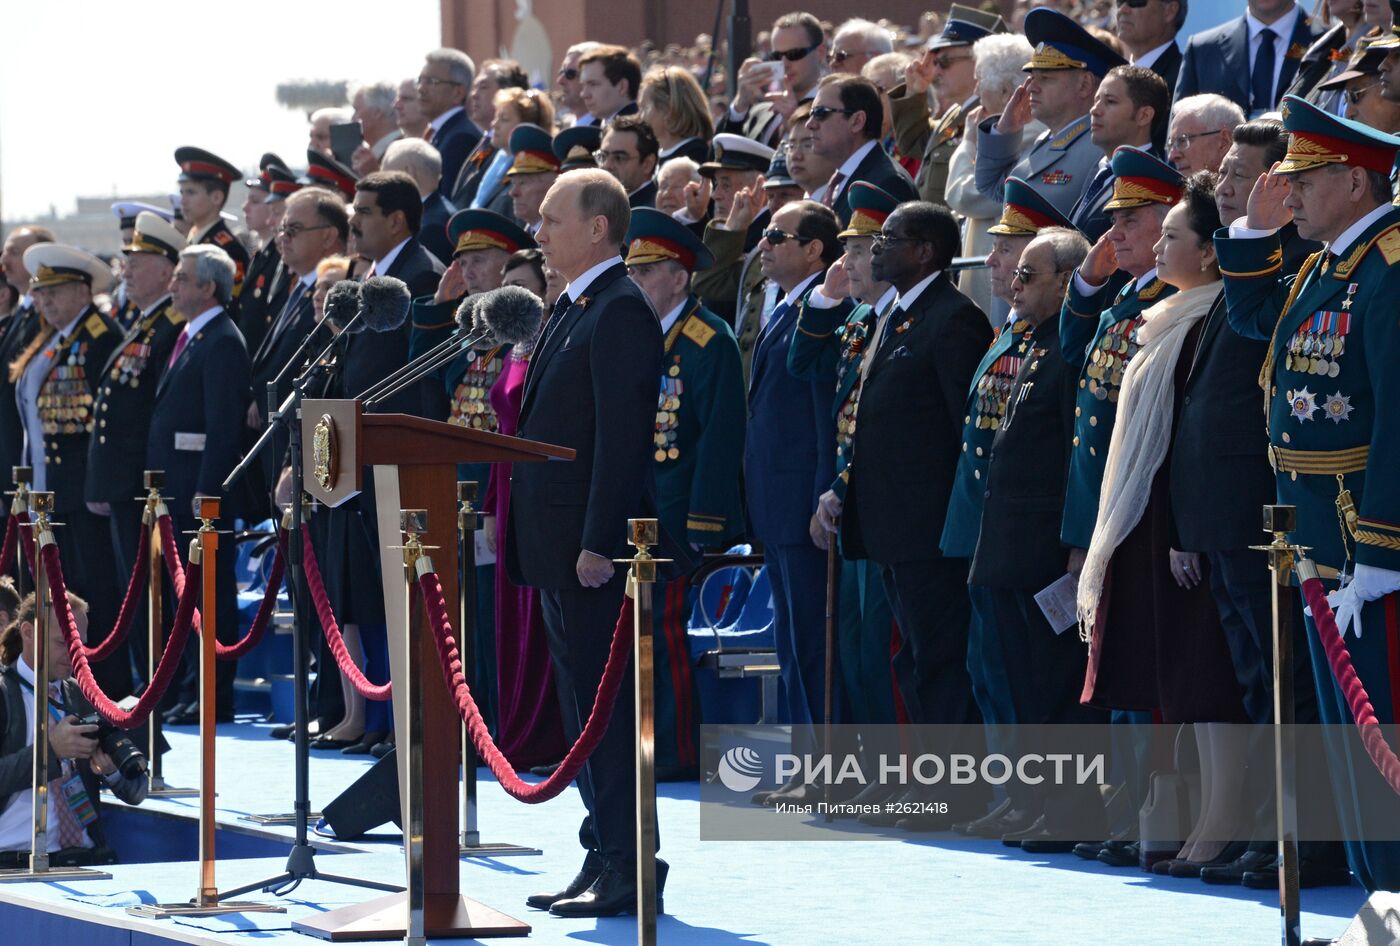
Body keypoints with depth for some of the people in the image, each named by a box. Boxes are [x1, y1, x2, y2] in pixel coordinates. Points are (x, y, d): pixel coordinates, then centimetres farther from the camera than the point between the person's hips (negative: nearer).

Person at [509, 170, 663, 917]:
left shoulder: (619, 311, -14)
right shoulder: (571, 309, 17)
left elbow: (622, 434, -20)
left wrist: (598, 543, -22)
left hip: (593, 544, -10)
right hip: (558, 545, 10)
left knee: (604, 703, -7)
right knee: (580, 702, 12)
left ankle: (630, 866, -4)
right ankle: (605, 857, 17)